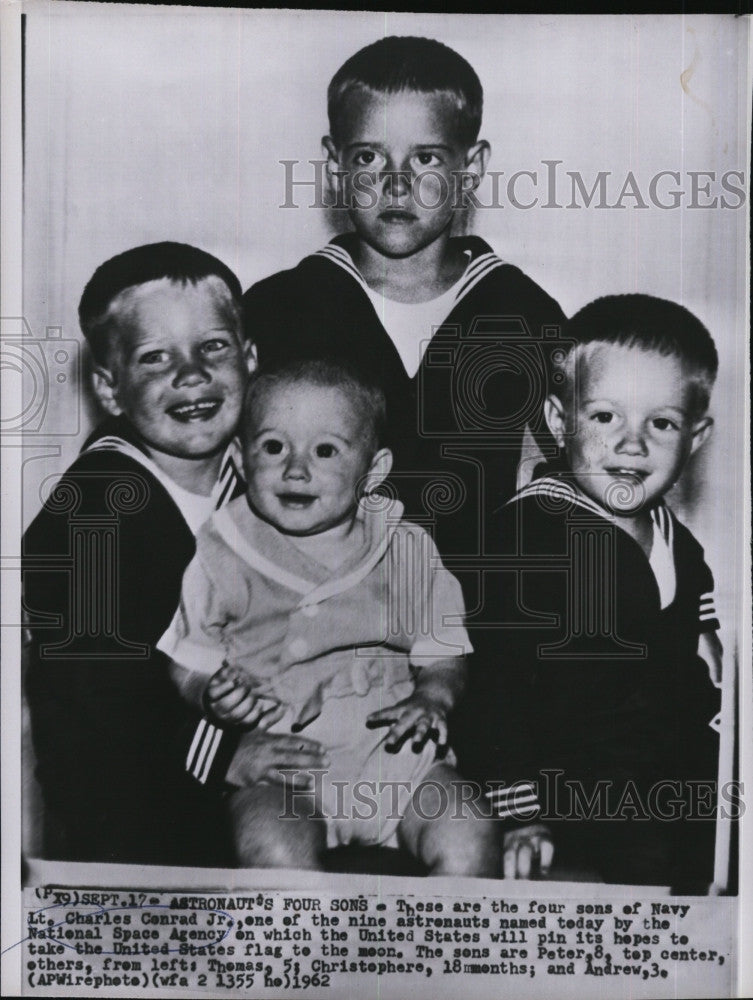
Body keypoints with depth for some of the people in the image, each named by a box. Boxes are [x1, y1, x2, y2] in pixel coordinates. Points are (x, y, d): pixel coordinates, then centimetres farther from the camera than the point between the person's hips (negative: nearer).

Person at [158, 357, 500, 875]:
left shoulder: (408, 550, 4)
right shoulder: (224, 558, 1)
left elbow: (444, 655, 11)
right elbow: (186, 666, 7)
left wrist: (433, 698, -10)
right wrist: (214, 694, -15)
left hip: (395, 750, 2)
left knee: (470, 843, -19)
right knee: (276, 851, -30)